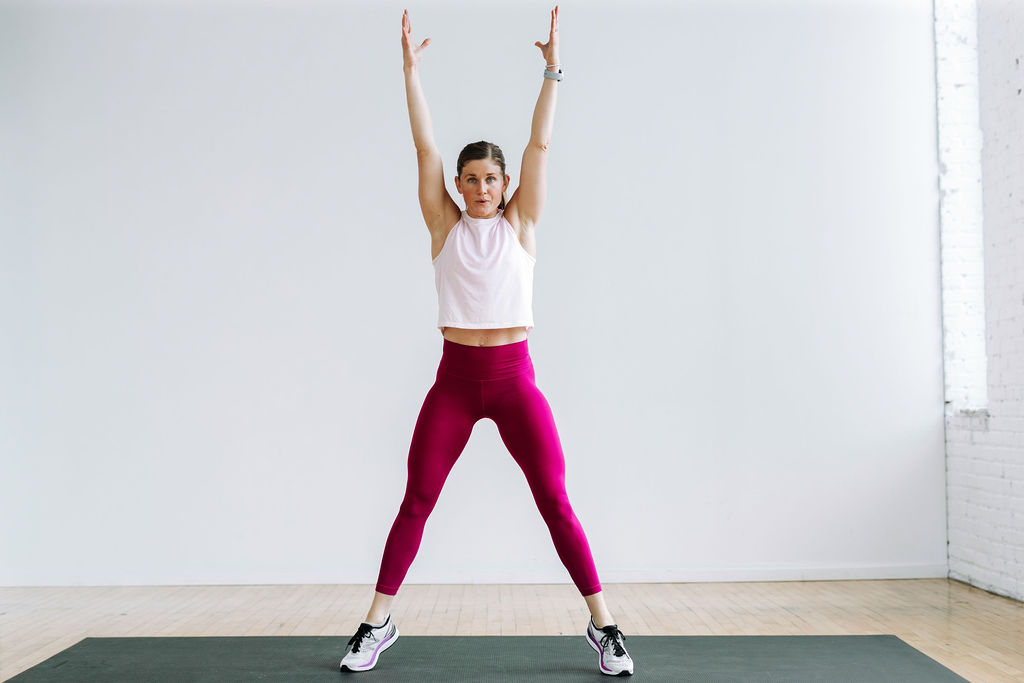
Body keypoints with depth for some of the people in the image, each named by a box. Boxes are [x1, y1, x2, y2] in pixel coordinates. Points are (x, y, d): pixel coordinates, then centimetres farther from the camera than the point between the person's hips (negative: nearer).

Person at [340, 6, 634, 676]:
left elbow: (540, 146, 1)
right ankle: (378, 623, 17)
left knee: (555, 501, -2)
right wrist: (411, 69, 0)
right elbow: (425, 147, 3)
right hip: (455, 378, 1)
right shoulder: (446, 225, 6)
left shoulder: (520, 225, 5)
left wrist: (552, 70, -1)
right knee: (416, 501, 4)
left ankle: (604, 624, 9)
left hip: (513, 377, -1)